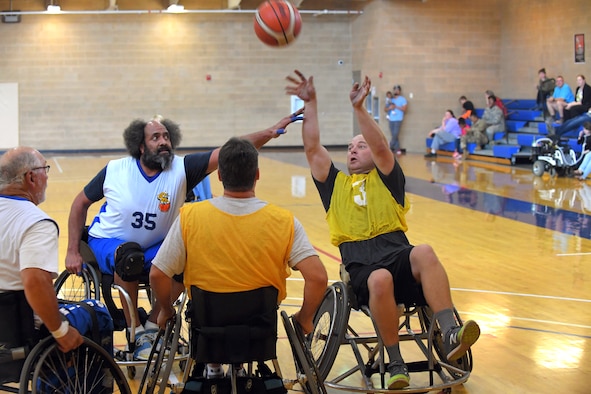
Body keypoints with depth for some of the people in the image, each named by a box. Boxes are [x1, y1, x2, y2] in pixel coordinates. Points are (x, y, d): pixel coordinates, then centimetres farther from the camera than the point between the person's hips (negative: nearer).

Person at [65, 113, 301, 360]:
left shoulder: (181, 169, -13)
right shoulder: (115, 171, -12)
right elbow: (81, 203, 2)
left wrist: (269, 133, -37)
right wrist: (73, 252, -3)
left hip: (154, 247, 2)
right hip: (107, 243, -2)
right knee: (129, 258, -37)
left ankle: (151, 326, -8)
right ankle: (135, 332, -18)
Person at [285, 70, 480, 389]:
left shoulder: (386, 178, 21)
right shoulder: (335, 184, 27)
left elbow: (381, 147, 1)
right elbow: (312, 148, 17)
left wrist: (358, 107, -10)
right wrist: (310, 103, 11)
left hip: (397, 250, 0)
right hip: (360, 263, 0)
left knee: (424, 253, -36)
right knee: (380, 280, -37)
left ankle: (450, 335, -47)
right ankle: (396, 364, -26)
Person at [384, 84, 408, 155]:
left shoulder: (402, 99, 3)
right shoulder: (391, 100, 15)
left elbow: (404, 109, -7)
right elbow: (386, 109, 15)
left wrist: (396, 107, -11)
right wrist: (389, 108, -7)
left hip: (398, 119, -5)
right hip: (391, 119, 5)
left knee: (395, 135, -11)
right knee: (394, 136, 3)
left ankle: (390, 148, -3)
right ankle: (397, 149, 7)